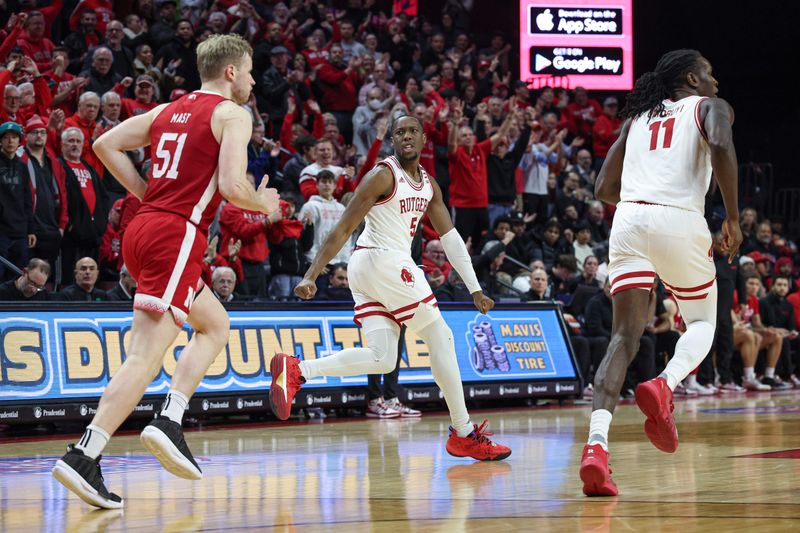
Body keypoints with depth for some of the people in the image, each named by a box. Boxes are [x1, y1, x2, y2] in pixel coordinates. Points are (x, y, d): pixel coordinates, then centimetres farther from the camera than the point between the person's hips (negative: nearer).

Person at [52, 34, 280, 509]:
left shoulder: (169, 110, 20)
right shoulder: (232, 115, 0)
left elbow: (106, 144, 16)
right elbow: (232, 186, -12)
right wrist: (263, 204, 8)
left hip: (143, 228, 8)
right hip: (177, 237, -8)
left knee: (216, 325, 16)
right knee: (146, 357, -14)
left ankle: (170, 421, 1)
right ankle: (84, 457, -21)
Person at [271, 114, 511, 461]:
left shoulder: (429, 185, 16)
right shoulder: (383, 176, -10)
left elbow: (450, 237, 17)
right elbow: (343, 230, -13)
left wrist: (475, 289, 12)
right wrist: (311, 276, -19)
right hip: (383, 261, -9)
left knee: (382, 358, 1)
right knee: (441, 337, -3)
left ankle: (296, 371, -8)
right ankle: (464, 434, 2)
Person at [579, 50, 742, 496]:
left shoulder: (637, 117, 26)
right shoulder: (711, 107, 13)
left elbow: (604, 188, 22)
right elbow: (721, 146, -11)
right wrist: (733, 217, -6)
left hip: (629, 221, 4)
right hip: (680, 221, -4)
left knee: (625, 337, -1)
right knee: (703, 323, 19)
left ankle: (597, 444, -22)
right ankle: (664, 386, -14)